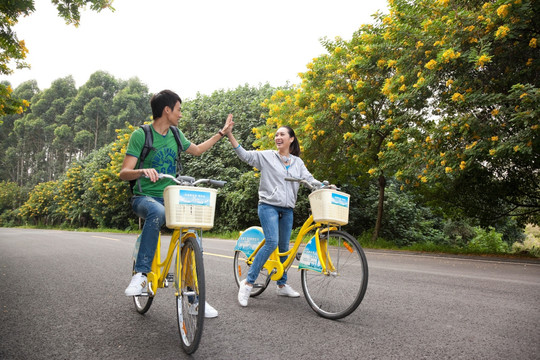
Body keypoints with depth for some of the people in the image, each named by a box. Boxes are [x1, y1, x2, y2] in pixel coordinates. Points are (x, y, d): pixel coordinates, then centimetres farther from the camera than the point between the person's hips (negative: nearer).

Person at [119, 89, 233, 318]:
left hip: (170, 197, 5)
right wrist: (143, 171, -35)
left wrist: (222, 133, 28)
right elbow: (124, 173, -13)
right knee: (157, 212, -40)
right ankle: (140, 274, -28)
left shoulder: (175, 134, 9)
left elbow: (197, 150, 28)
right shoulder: (141, 135, -8)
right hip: (144, 197, -5)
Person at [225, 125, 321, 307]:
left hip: (287, 210, 5)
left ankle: (282, 285, 25)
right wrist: (230, 134, -16)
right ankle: (248, 282, -13)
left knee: (284, 247, 10)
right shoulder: (266, 156, 3)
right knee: (272, 242, -21)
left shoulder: (297, 162, 14)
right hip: (268, 205, -5)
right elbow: (244, 155, -6)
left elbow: (309, 179, 8)